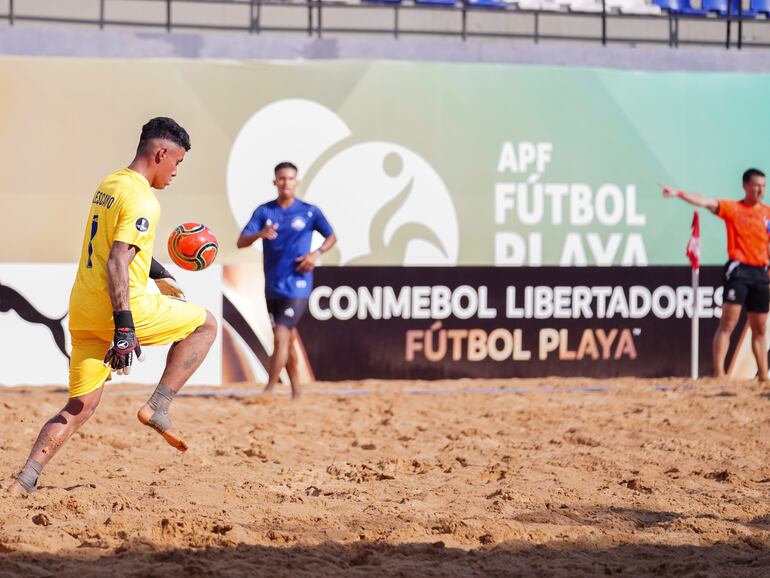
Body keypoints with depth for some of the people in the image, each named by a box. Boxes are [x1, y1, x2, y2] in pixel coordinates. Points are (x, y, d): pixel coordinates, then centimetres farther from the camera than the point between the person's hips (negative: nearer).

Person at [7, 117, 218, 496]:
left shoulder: (108, 186, 16)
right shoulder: (142, 200, -13)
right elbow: (118, 262, -23)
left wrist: (160, 275, 43)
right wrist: (124, 328, -28)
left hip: (82, 312, 8)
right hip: (121, 307, -8)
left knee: (79, 408, 13)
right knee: (205, 324, 11)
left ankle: (24, 482, -1)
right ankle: (157, 407, 3)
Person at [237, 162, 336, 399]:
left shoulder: (309, 212, -2)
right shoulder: (264, 211, 3)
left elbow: (331, 237, 11)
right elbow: (241, 242, -4)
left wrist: (317, 253, -9)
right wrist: (260, 234, -25)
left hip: (297, 287, -4)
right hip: (272, 287, 4)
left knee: (281, 337, -15)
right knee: (288, 339, 14)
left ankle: (269, 391, -14)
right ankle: (296, 389, 26)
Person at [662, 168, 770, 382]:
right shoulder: (732, 208, 0)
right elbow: (705, 202, -14)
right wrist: (678, 193, -27)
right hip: (739, 270, -4)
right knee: (727, 325, -12)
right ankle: (719, 374, -17)